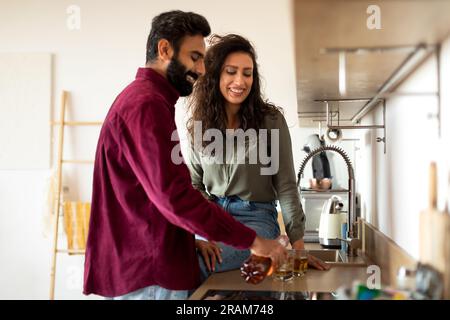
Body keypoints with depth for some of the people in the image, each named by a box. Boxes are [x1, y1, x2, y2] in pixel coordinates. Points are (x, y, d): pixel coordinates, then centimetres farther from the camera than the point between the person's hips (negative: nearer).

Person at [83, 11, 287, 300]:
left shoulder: (139, 99, 17)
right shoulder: (146, 103, -17)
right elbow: (174, 195, -25)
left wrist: (191, 239, 8)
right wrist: (251, 240, -20)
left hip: (140, 265, 10)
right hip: (148, 275, -10)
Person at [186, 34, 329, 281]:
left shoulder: (271, 120, -5)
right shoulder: (198, 126, 4)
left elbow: (286, 186, -4)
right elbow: (194, 185, 6)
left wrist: (298, 245, -8)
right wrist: (199, 234, -11)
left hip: (255, 218, -3)